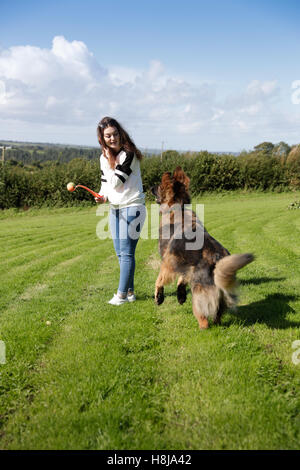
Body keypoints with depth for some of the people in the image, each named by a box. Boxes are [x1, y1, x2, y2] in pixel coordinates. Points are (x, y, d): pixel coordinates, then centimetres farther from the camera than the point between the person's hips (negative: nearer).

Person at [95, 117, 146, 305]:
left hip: (132, 207, -8)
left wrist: (111, 159, -13)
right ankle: (130, 292, 20)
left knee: (126, 252, -7)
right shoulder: (104, 157, 9)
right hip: (114, 208, 8)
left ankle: (122, 294, -1)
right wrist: (102, 196, -3)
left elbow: (116, 182, -18)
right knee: (120, 253, 10)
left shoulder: (128, 154, -14)